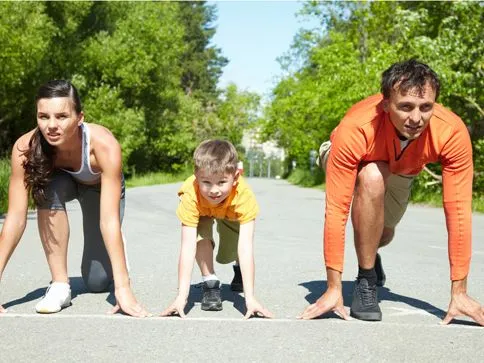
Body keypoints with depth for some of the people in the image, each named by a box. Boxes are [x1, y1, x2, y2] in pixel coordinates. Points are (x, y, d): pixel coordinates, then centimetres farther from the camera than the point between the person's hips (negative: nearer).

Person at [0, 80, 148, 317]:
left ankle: (114, 258, 29)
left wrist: (123, 287, -49)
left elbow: (109, 220, -44)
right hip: (63, 182, 2)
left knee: (98, 282, -7)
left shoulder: (104, 145, -42)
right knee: (50, 192, -36)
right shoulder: (26, 147, -35)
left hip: (100, 187, -2)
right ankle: (59, 285, -22)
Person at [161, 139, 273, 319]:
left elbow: (246, 248, -46)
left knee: (228, 255, -7)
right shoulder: (191, 195, -44)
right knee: (201, 232, -31)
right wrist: (181, 297, -49)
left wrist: (250, 298, -50)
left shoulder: (244, 196, -44)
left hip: (231, 214, 1)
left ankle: (239, 270, 30)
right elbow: (187, 248, -44)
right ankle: (209, 283, -13)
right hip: (202, 212, -1)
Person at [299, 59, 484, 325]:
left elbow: (458, 211, -35)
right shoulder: (355, 129, -45)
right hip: (356, 163, -3)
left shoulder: (452, 132, -39)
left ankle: (369, 254, 60)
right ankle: (366, 281, -18)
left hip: (401, 171, 4)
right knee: (372, 178, -37)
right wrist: (333, 288, -41)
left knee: (383, 234, 20)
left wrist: (459, 292, -33)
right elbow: (336, 210, -43)